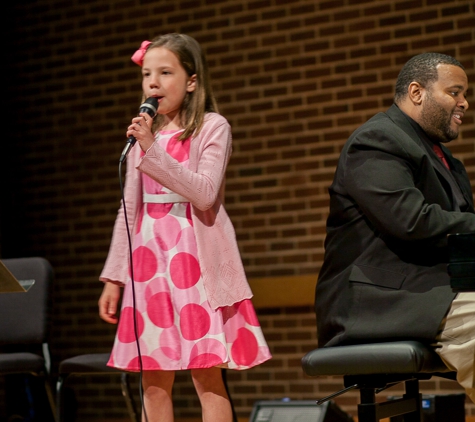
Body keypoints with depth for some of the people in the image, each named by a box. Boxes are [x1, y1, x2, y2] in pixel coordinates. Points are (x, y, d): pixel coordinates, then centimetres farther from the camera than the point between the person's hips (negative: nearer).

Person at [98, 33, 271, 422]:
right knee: (153, 379, 3)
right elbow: (129, 210, 17)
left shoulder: (212, 127, 0)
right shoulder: (143, 132, 16)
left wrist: (153, 149, -19)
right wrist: (114, 277, 14)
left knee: (205, 373, -8)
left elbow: (204, 193, -14)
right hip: (149, 257, 5)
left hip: (194, 258, -5)